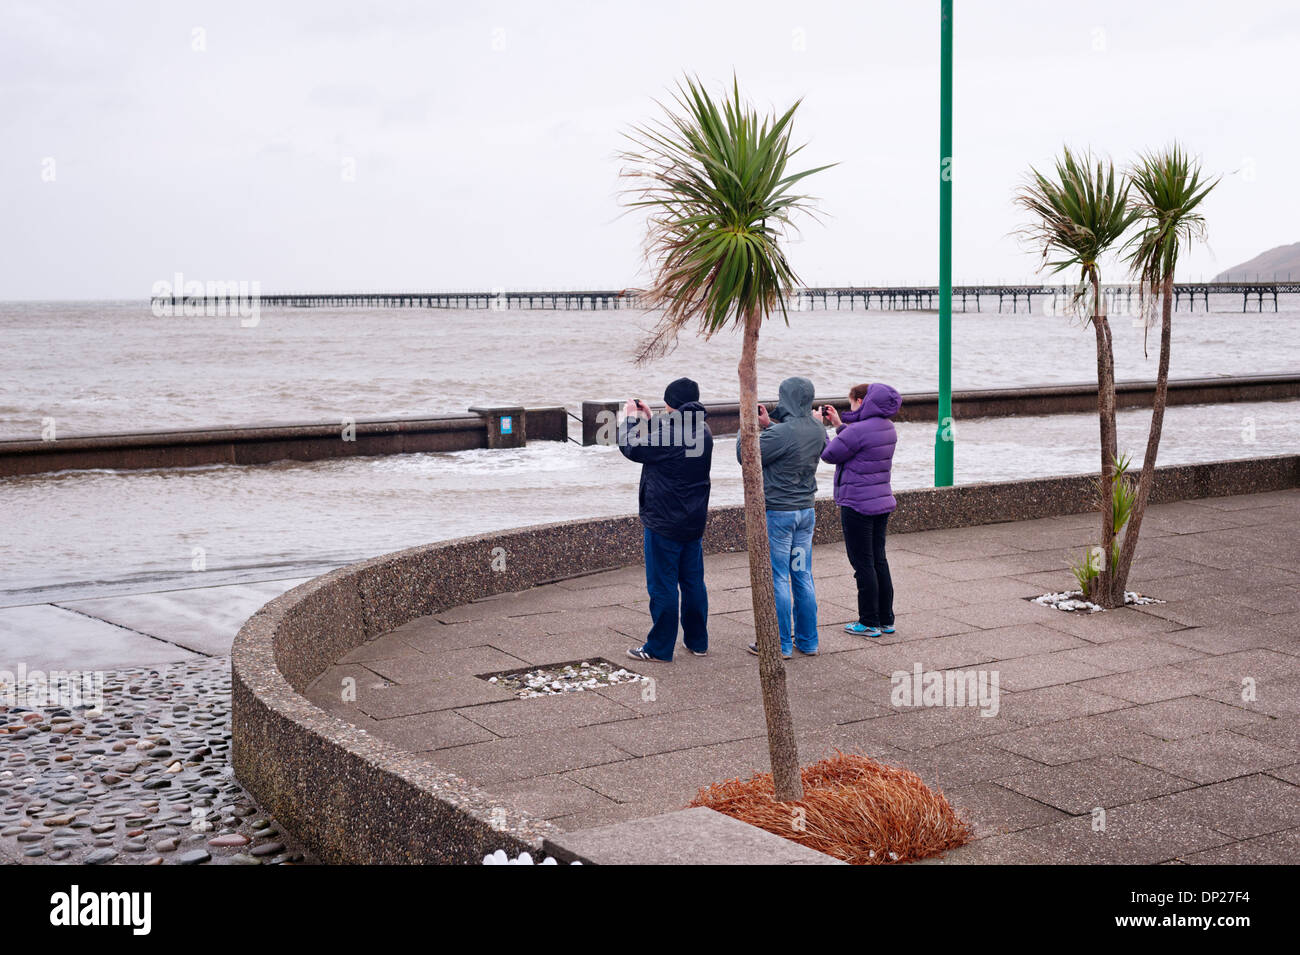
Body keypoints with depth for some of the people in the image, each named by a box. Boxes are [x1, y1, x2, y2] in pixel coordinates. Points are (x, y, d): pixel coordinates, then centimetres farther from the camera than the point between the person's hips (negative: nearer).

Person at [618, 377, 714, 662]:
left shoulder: (668, 434, -21)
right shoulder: (703, 433, 5)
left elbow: (632, 448, -8)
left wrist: (629, 419, 7)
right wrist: (648, 419, 20)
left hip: (664, 523, -8)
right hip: (694, 521, 8)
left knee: (662, 586, 1)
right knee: (693, 582, 15)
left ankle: (659, 647, 8)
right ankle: (697, 642, 23)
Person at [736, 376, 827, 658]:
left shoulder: (781, 433, -22)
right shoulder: (818, 431, 2)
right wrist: (768, 425, 15)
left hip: (778, 512, -7)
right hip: (806, 510, 7)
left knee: (777, 578, 1)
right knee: (803, 577, 13)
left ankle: (781, 644, 6)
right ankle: (807, 641, 19)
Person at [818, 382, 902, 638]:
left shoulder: (858, 431, -21)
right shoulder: (888, 428, 7)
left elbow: (829, 454, -12)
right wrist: (839, 424, 19)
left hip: (858, 506, -8)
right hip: (882, 502, 8)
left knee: (863, 563, 0)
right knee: (879, 560, 15)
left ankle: (869, 623, 7)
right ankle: (886, 619, 21)